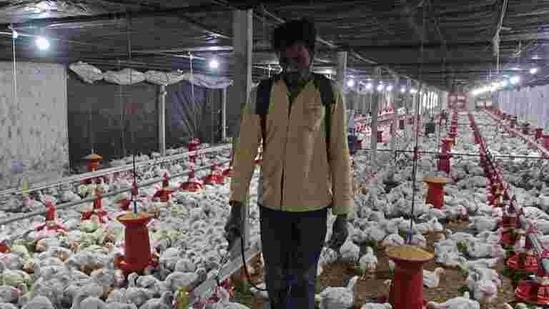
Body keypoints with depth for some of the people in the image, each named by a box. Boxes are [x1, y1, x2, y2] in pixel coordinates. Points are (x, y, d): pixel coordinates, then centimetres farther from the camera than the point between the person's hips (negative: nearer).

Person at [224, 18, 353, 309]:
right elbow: (245, 151, -1)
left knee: (303, 281, 11)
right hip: (271, 203, 2)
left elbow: (339, 155, -3)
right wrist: (236, 205, -4)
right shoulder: (261, 94, -2)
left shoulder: (329, 94, -5)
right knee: (275, 278, 17)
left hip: (313, 205, -2)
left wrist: (342, 212, -3)